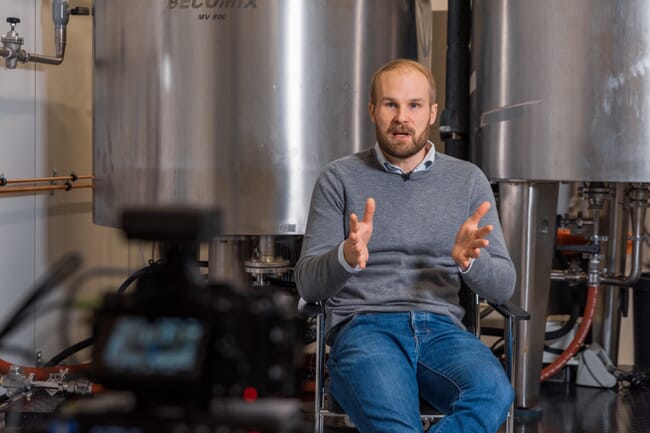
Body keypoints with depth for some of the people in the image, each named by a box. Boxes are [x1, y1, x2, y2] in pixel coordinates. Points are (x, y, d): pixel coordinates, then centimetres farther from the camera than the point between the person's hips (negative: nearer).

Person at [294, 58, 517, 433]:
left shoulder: (469, 180, 14)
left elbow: (503, 287, 10)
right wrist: (347, 257, -19)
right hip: (364, 327, -3)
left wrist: (470, 260, -14)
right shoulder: (340, 178, 9)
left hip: (442, 328, 3)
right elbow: (308, 284, 4)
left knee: (494, 393, -34)